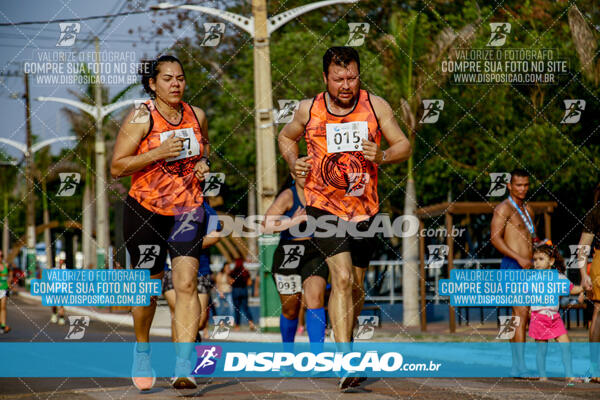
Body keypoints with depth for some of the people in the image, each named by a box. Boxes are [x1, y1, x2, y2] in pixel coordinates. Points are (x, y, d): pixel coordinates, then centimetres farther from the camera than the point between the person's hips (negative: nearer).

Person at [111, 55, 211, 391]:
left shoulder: (197, 116, 4)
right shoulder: (141, 118, -9)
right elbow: (117, 167, -12)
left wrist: (204, 163, 2)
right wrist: (158, 153, -22)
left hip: (188, 210, 2)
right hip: (146, 211, -2)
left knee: (187, 283, -14)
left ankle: (184, 366, -17)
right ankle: (142, 351, 35)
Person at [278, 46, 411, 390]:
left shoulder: (375, 106, -1)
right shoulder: (309, 109, 0)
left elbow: (404, 145, 4)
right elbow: (286, 137, 19)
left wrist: (382, 157, -17)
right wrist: (293, 162, -1)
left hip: (365, 208, 2)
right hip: (324, 205, -2)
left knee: (357, 284, 13)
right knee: (342, 277, -19)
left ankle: (344, 342, 37)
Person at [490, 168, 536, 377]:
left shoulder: (528, 210, 21)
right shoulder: (504, 208, -6)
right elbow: (495, 238, -16)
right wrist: (519, 258, -23)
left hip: (527, 268, 9)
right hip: (512, 267, -9)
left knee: (520, 316, 9)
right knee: (521, 313, -17)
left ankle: (516, 367, 12)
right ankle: (520, 367, -21)